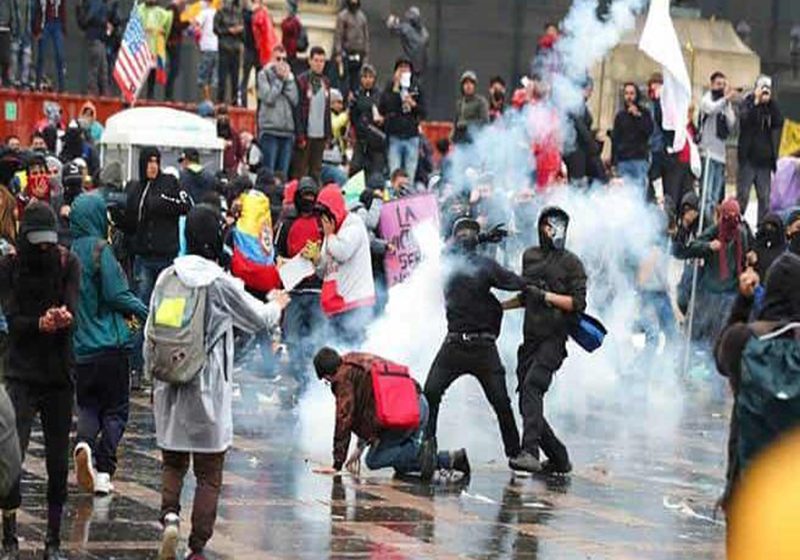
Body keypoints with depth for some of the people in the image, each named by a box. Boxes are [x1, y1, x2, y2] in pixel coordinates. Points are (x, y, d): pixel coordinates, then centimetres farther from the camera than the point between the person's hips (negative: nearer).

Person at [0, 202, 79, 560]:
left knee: (58, 462, 5)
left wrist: (63, 319, -36)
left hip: (59, 373, 2)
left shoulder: (67, 263, -1)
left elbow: (72, 310, -12)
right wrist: (40, 323, -32)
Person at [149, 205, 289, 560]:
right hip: (208, 391, -3)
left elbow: (151, 334, 5)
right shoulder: (222, 284, -12)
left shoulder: (167, 278, -1)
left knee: (173, 464, 18)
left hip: (169, 388, 4)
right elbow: (259, 319, 2)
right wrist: (278, 305, 24)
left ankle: (170, 516, -9)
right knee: (209, 475, 6)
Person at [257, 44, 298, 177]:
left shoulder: (290, 76, 14)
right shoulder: (264, 74, 2)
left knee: (283, 174, 5)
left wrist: (287, 79, -3)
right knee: (268, 172, -7)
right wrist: (279, 79, -6)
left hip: (287, 130, 4)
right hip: (270, 129, -4)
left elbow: (295, 100, 2)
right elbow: (268, 98, -10)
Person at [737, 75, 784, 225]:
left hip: (765, 160, 4)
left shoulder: (771, 107, 12)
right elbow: (744, 119, -18)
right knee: (743, 195, -6)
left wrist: (770, 101, -7)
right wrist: (757, 101, -18)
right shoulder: (748, 103, 1)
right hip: (748, 158, -4)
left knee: (765, 198, 3)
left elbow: (779, 123, -5)